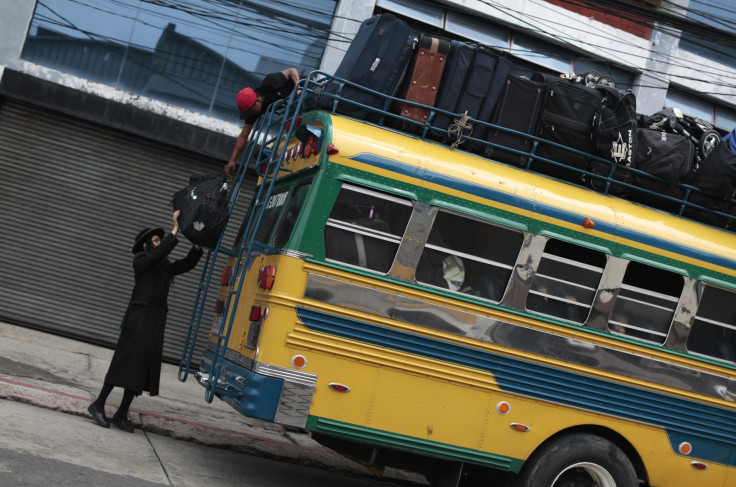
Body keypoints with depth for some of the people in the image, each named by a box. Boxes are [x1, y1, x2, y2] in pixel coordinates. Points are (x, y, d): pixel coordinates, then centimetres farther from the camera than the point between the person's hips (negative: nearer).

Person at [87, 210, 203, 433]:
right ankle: (98, 405, 4)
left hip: (156, 320, 7)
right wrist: (175, 229, -19)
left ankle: (121, 414, 9)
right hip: (139, 316, -7)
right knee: (126, 361, -7)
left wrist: (198, 244, 0)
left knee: (144, 368, 4)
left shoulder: (165, 266, 19)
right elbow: (158, 253, -19)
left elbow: (188, 263, 15)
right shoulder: (140, 260, -1)